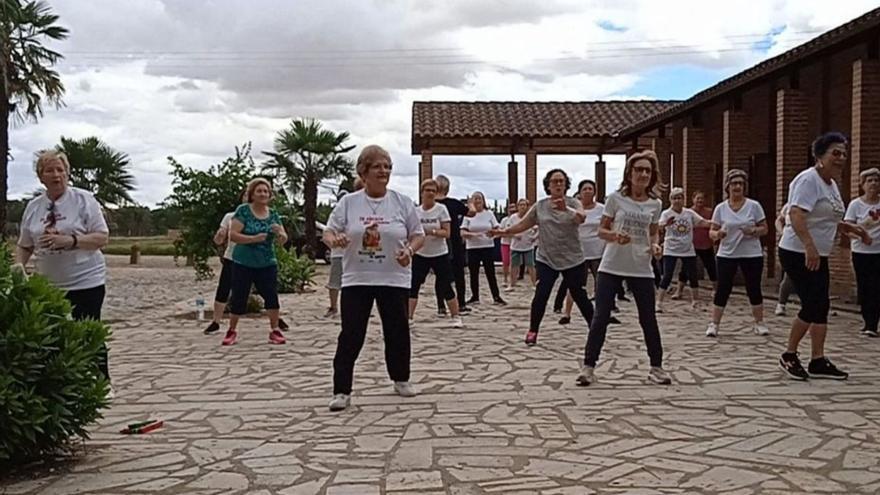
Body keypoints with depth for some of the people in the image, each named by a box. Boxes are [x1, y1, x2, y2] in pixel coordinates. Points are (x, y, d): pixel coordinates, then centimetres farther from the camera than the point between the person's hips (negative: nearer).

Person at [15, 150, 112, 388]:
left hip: (86, 281, -4)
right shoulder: (33, 207, 9)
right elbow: (24, 245, 15)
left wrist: (69, 241, -21)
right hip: (48, 285, 4)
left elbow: (102, 237, -9)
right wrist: (18, 266, -4)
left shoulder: (84, 199, -4)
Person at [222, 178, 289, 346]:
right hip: (243, 263, -3)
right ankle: (232, 331, 19)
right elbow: (233, 235, -14)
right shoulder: (243, 210, -7)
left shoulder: (273, 214, 6)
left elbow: (284, 240, 6)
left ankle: (274, 330, 6)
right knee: (239, 298, 3)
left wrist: (279, 232, -17)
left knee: (272, 295, -6)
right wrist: (254, 238, -25)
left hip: (267, 264, 3)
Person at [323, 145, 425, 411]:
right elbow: (328, 232, 0)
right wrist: (334, 240, -23)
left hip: (394, 279, 1)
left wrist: (410, 250, -16)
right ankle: (342, 391, 5)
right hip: (356, 280, -1)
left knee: (397, 332, 10)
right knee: (350, 336, -2)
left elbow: (418, 235, 5)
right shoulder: (348, 202, -1)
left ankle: (401, 379, 31)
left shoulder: (402, 202, 0)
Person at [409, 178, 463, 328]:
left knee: (446, 287, 0)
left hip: (440, 254, -2)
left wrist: (431, 232, -23)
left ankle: (456, 317, 11)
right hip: (420, 255, 2)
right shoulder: (416, 211, 2)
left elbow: (447, 233, -10)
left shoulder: (441, 209, -5)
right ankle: (409, 318, 6)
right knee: (413, 286, -1)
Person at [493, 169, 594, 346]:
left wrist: (566, 209, -47)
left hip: (572, 260, -1)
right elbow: (523, 224, 5)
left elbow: (581, 218, -28)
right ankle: (532, 331, 4)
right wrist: (505, 231, -10)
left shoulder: (573, 203, -6)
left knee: (580, 297, 6)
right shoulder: (539, 206, 1)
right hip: (546, 260, 1)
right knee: (540, 295, -9)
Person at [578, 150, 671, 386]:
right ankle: (588, 367, 6)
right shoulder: (616, 198, -5)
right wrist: (615, 236, -21)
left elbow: (653, 233, 14)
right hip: (611, 267, -2)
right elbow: (601, 231, -1)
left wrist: (655, 245, -7)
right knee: (601, 318, -3)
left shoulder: (655, 204, 3)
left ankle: (656, 367, 23)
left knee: (648, 319, 7)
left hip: (641, 270, 2)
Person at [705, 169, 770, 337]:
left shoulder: (754, 206, -1)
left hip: (752, 255, 0)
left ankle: (759, 323, 21)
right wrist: (717, 234, -20)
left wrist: (753, 231, -19)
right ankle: (714, 324, 4)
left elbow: (764, 229, 2)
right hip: (726, 255, 0)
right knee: (722, 289, -2)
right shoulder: (721, 208, 1)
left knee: (754, 289, 6)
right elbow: (712, 231, 3)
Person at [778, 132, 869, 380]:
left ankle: (818, 361, 13)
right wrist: (810, 247, -37)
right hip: (798, 254, -10)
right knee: (813, 306, -9)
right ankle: (789, 356, 6)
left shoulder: (831, 184, 14)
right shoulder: (809, 180, -15)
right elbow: (796, 215, -28)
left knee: (820, 306, 8)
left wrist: (850, 228, 10)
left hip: (818, 255, 10)